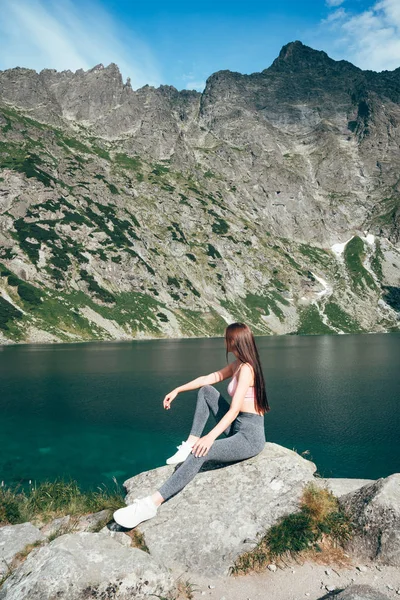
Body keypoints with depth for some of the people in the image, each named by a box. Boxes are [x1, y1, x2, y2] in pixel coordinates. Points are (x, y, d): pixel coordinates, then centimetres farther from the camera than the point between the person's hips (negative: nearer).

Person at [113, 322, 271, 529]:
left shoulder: (246, 369, -19)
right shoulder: (237, 365, 9)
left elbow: (234, 410, -27)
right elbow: (209, 378, 15)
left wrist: (210, 437, -34)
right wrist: (177, 390, 11)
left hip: (250, 436, -9)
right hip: (238, 428, 9)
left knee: (201, 452, -28)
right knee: (205, 391, 9)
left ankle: (151, 504, -30)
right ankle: (190, 445, 3)